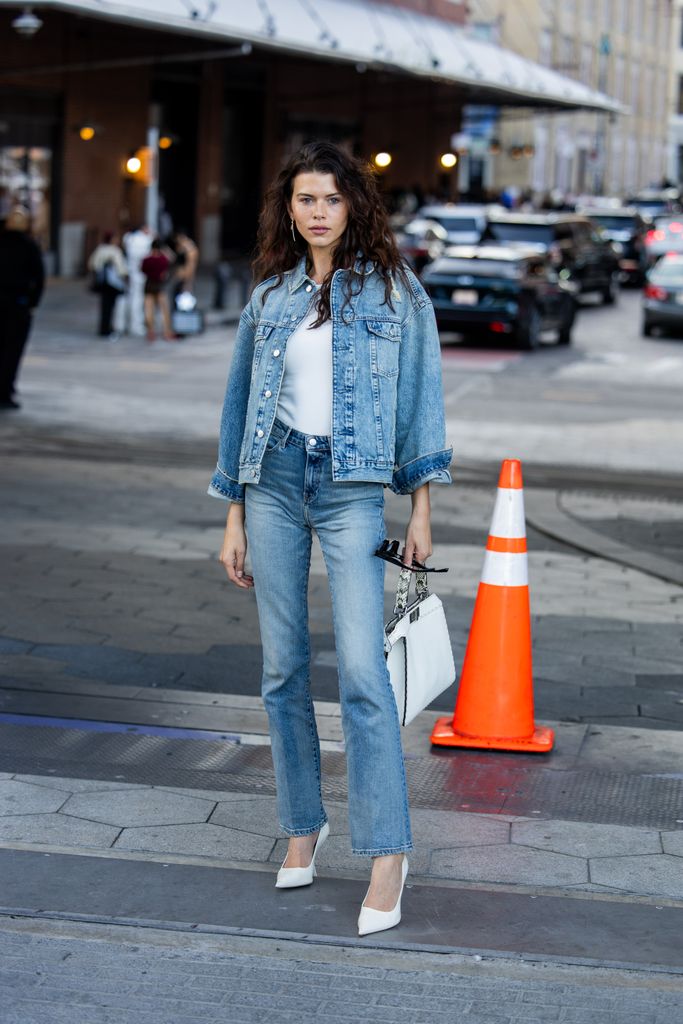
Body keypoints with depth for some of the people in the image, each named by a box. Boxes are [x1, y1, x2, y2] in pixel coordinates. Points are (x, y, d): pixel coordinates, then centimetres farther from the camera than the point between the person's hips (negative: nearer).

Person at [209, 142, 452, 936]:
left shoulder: (394, 291, 3)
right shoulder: (269, 295, 10)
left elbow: (419, 394, 4)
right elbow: (242, 402, 14)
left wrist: (421, 505, -1)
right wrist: (234, 518, 11)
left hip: (351, 489, -3)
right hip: (273, 481, 3)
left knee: (362, 671, -12)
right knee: (283, 668, 7)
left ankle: (387, 851, -9)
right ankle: (302, 825, 21)